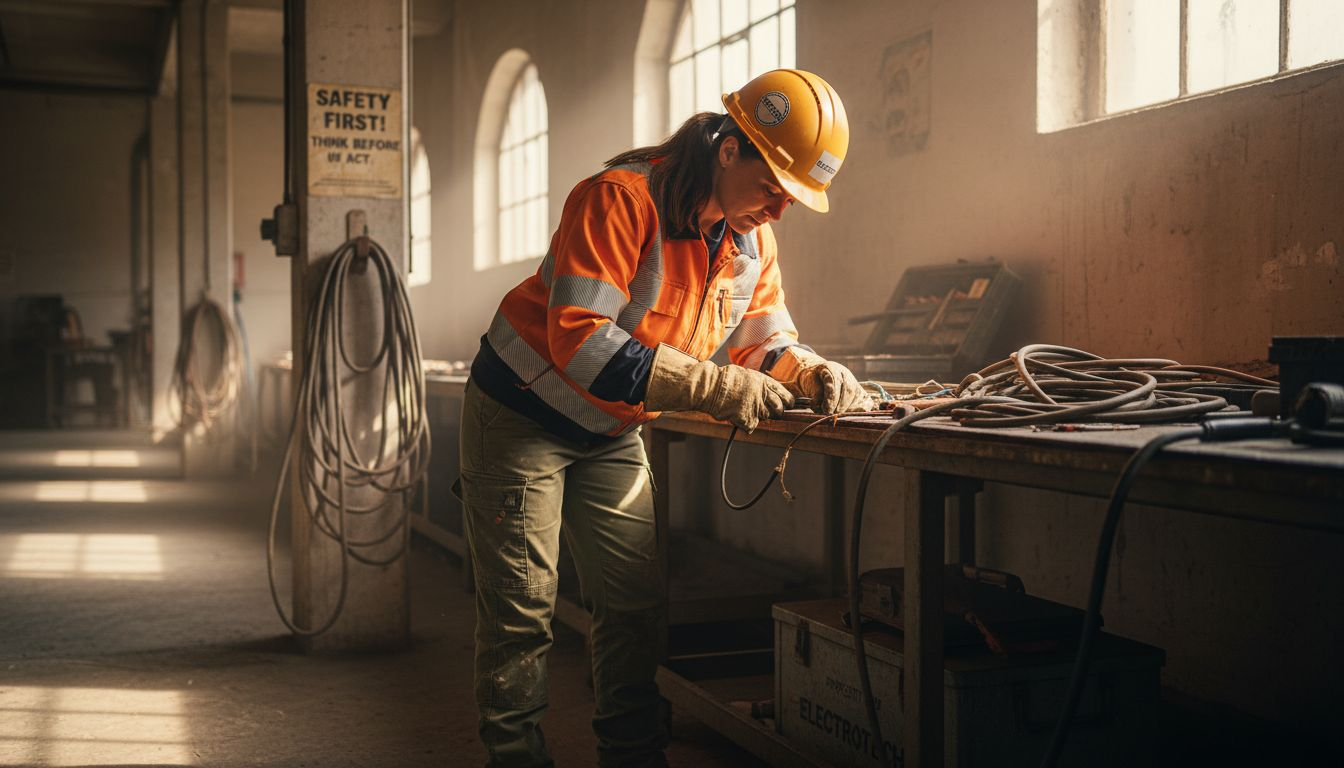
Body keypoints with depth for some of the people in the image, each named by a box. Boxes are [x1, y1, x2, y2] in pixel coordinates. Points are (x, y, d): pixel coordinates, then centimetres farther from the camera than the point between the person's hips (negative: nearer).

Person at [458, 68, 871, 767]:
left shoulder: (752, 237, -4)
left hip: (612, 434, 7)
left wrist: (811, 372, -17)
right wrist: (715, 387, -38)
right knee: (522, 605, -1)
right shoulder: (621, 199, -28)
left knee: (638, 600, 7)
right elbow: (578, 338, -36)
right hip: (523, 415, -6)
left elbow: (764, 338, 6)